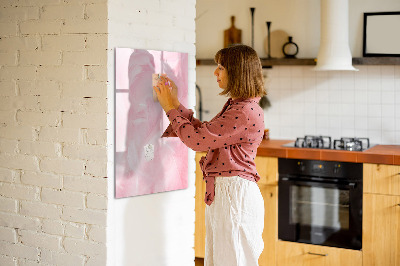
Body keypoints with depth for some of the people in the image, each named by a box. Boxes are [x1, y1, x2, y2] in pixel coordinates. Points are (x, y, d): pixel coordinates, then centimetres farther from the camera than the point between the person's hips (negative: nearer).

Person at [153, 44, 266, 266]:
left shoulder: (246, 112, -20)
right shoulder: (234, 105, 13)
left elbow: (197, 139, -19)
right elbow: (204, 132, 17)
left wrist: (171, 108, -7)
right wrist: (175, 104, 15)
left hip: (235, 194, -10)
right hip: (222, 192, 10)